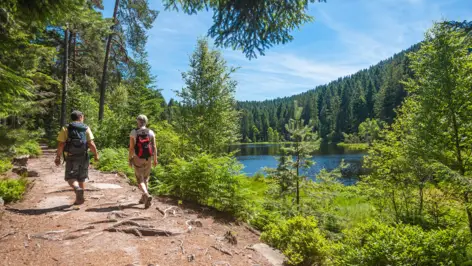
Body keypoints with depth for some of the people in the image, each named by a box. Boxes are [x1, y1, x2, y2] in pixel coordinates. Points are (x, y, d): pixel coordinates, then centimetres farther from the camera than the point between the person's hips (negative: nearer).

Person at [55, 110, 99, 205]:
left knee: (71, 178, 4)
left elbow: (61, 145, -6)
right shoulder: (86, 129, 0)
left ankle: (78, 189, -25)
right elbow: (91, 144, -8)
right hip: (83, 157, 2)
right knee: (81, 178, 13)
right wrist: (96, 154, 2)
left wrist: (58, 157, 2)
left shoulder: (65, 129, 0)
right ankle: (79, 198, 20)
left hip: (71, 158, -1)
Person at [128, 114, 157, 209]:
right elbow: (154, 147, -5)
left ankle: (147, 195, -22)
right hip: (148, 159, 3)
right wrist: (155, 159, 2)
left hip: (137, 159, -3)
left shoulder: (133, 132, -8)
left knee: (140, 180, 2)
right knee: (145, 178, 19)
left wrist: (130, 159, -1)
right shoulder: (151, 132, -2)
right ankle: (143, 198, 28)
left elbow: (131, 147, -10)